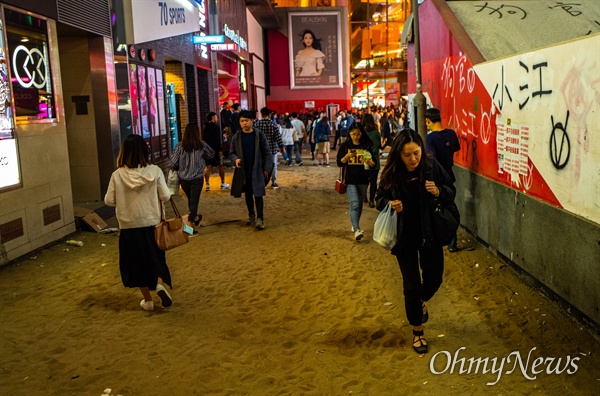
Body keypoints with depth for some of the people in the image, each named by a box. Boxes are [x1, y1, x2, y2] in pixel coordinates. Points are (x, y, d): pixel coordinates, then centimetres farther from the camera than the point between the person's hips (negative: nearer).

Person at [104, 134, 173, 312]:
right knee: (156, 257, 19)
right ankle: (160, 283, -7)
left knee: (137, 262, 14)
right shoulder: (154, 171, -12)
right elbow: (165, 196, -10)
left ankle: (147, 300, 21)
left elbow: (109, 200, -6)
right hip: (152, 223, 0)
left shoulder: (118, 175, -11)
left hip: (129, 226, 0)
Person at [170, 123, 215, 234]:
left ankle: (195, 218, 42)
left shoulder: (180, 146, -10)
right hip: (197, 178, -2)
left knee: (190, 199, 21)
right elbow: (211, 155, 4)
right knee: (194, 201, 5)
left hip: (183, 178, 2)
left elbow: (174, 161, -5)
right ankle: (191, 225, 0)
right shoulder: (202, 146, -11)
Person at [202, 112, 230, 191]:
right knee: (220, 166, 5)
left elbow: (203, 140, 16)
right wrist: (220, 150, -18)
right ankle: (223, 184, 12)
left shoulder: (205, 128, 12)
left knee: (208, 167, 5)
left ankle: (207, 184, -2)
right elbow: (217, 140, -19)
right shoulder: (215, 127, -12)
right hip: (215, 149, -6)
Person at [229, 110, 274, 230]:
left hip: (257, 170, -3)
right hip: (243, 171, 3)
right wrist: (235, 159, -15)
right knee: (248, 194, 15)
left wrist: (267, 168, -5)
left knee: (258, 195, -6)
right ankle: (251, 215, 31)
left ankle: (260, 219, -2)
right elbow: (232, 152, 8)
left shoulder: (259, 134, -5)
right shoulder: (236, 137, 0)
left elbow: (267, 152, -2)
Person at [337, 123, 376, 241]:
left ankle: (355, 225, 32)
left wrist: (370, 162, -18)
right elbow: (339, 163, -2)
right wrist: (347, 156, -20)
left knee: (360, 205, 14)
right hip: (350, 180, -3)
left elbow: (374, 164, 6)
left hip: (363, 180, 3)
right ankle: (357, 230, -22)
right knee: (354, 205, -14)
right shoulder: (345, 146, 0)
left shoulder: (367, 146, 4)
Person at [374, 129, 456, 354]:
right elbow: (379, 198, -1)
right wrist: (390, 204, -23)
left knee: (434, 279, 15)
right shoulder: (391, 174, -14)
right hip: (405, 237, -1)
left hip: (430, 233, 2)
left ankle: (421, 301, 51)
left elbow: (451, 192, -2)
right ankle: (417, 331, 26)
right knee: (412, 285, 7)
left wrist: (439, 192, -24)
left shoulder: (432, 167, -13)